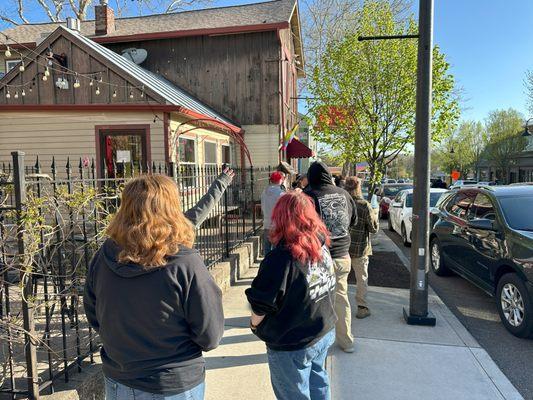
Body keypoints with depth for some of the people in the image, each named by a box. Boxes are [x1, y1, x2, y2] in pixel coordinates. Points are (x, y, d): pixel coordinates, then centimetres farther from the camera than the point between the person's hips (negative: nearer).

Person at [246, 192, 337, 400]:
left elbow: (262, 304, -20)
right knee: (317, 383, 28)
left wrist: (254, 323, -4)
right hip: (325, 334, 6)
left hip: (292, 346, -6)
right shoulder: (322, 247, -9)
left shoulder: (282, 258, -29)